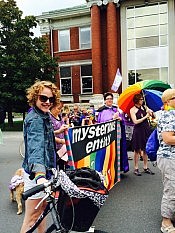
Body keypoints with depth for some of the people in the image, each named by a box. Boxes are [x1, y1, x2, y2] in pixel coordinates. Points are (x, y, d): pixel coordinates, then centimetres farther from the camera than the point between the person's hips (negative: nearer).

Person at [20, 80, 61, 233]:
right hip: (36, 174, -10)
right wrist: (39, 175, -54)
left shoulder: (44, 116, 8)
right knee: (32, 217, 1)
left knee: (43, 207, 23)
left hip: (45, 170, 10)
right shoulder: (35, 119, -24)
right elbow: (36, 146, -41)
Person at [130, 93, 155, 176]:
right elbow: (135, 121, -14)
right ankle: (136, 169, 14)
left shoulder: (144, 107, 8)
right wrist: (145, 117, -10)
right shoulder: (132, 110, -5)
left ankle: (145, 167, 23)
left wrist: (151, 112, -10)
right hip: (138, 131, -5)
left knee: (145, 149, 11)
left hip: (146, 130, 5)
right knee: (137, 150, 3)